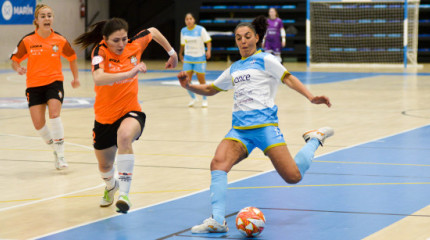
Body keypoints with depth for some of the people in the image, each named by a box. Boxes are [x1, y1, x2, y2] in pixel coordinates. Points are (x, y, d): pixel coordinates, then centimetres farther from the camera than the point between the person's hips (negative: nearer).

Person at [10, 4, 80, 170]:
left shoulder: (60, 41, -1)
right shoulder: (27, 41, -5)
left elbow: (72, 57, 17)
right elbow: (14, 60, 3)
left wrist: (76, 78, 18)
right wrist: (18, 69, -18)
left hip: (54, 82, -1)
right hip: (34, 85, 1)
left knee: (54, 114, -24)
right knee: (38, 124, -6)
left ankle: (60, 154, -14)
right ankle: (55, 149, 21)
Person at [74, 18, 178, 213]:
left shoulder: (134, 45, -9)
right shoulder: (100, 52, -19)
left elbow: (153, 32, 13)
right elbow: (98, 78, -40)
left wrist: (171, 52, 20)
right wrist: (128, 74, -47)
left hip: (130, 112, 0)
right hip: (105, 116, 1)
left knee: (125, 136, -37)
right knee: (105, 166, 19)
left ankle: (124, 193, -36)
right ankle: (111, 186, 57)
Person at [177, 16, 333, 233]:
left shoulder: (265, 60, 4)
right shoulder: (234, 69, 21)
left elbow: (288, 79, -2)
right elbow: (210, 89, 30)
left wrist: (311, 97, -16)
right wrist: (189, 86, 13)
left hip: (264, 124, -5)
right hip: (239, 129, 5)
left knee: (293, 176, -11)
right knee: (218, 163, -23)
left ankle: (314, 140, 19)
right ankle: (217, 220, -27)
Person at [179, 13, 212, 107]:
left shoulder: (200, 30, -10)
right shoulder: (183, 31, 3)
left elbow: (208, 41, -9)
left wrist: (208, 51, -24)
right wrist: (180, 54, 25)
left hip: (199, 58, -4)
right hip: (188, 58, 4)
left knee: (201, 80, 0)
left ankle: (204, 99, 19)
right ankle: (193, 98, 20)